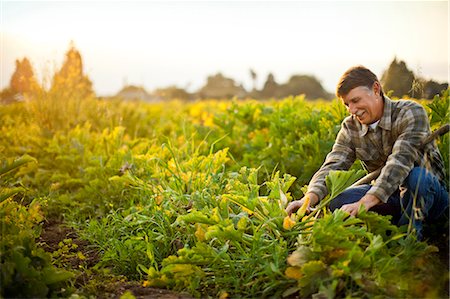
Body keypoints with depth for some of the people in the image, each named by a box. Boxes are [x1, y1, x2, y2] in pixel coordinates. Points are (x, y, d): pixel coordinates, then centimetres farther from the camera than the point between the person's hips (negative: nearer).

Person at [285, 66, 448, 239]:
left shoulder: (411, 113, -18)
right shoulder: (350, 128, -1)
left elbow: (400, 160, -33)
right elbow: (332, 166, -13)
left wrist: (365, 202, -45)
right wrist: (310, 198, -35)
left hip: (430, 191, -3)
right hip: (389, 197, 4)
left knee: (417, 176, -39)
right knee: (335, 201, -20)